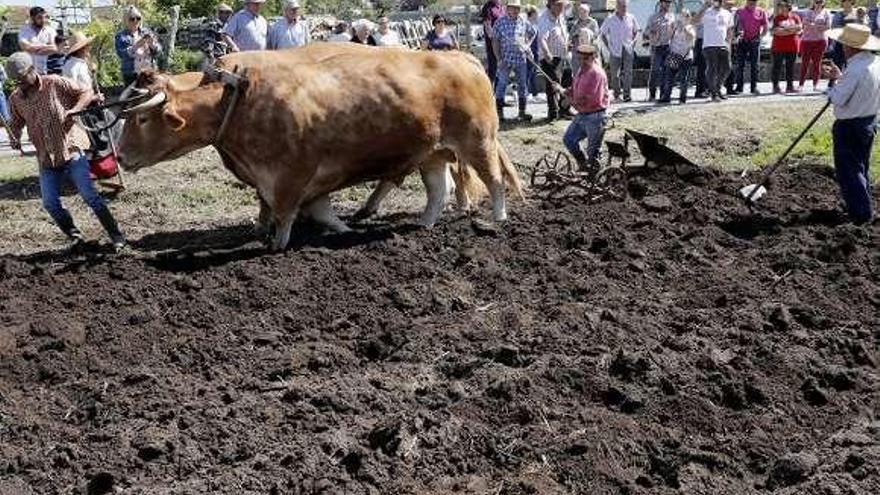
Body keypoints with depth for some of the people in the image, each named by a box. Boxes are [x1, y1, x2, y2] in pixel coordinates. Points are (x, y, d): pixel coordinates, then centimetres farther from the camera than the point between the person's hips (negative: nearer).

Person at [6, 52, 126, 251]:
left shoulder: (55, 84, -9)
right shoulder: (15, 99, 3)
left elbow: (86, 92, -5)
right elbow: (16, 122, 20)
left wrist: (73, 110, -22)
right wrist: (14, 137, -1)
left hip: (71, 151, -4)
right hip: (46, 160, 5)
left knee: (89, 195, -8)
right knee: (50, 204, 0)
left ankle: (116, 236, 1)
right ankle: (75, 237, 20)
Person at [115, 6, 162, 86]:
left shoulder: (146, 32, 10)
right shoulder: (121, 36, 1)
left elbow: (158, 51, 6)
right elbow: (121, 54, -14)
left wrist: (152, 44, -15)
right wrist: (136, 46, -27)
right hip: (131, 75, -3)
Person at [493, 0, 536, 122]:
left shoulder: (523, 22, 5)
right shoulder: (500, 22, -4)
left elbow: (533, 33, 23)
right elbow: (495, 41, -4)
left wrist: (527, 44, 8)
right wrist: (499, 59, -9)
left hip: (521, 59, 4)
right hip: (505, 59, -3)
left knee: (522, 85, 7)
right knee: (502, 84, -2)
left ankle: (522, 111, 15)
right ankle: (499, 112, 6)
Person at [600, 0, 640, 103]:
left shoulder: (631, 18, 3)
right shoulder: (610, 19, -2)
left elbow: (635, 31, 18)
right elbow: (603, 34, 6)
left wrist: (631, 42, 6)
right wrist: (608, 46, 0)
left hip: (628, 49, 1)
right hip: (615, 50, -1)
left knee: (628, 73, -6)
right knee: (615, 74, 4)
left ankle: (627, 95, -5)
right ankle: (617, 93, 18)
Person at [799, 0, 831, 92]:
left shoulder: (826, 13, 9)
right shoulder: (807, 12, 10)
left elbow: (828, 26, -2)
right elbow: (804, 23, -3)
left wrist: (813, 26, -11)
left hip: (820, 40, 0)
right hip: (806, 40, 0)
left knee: (817, 62, -1)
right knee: (804, 62, -3)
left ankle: (815, 84, 4)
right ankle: (801, 84, -2)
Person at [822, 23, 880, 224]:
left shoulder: (855, 69, -27)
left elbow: (838, 99, -23)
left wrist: (834, 83, -5)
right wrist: (840, 78, 10)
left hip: (849, 127, -9)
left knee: (848, 171, 3)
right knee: (861, 168, 22)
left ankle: (860, 214, 7)